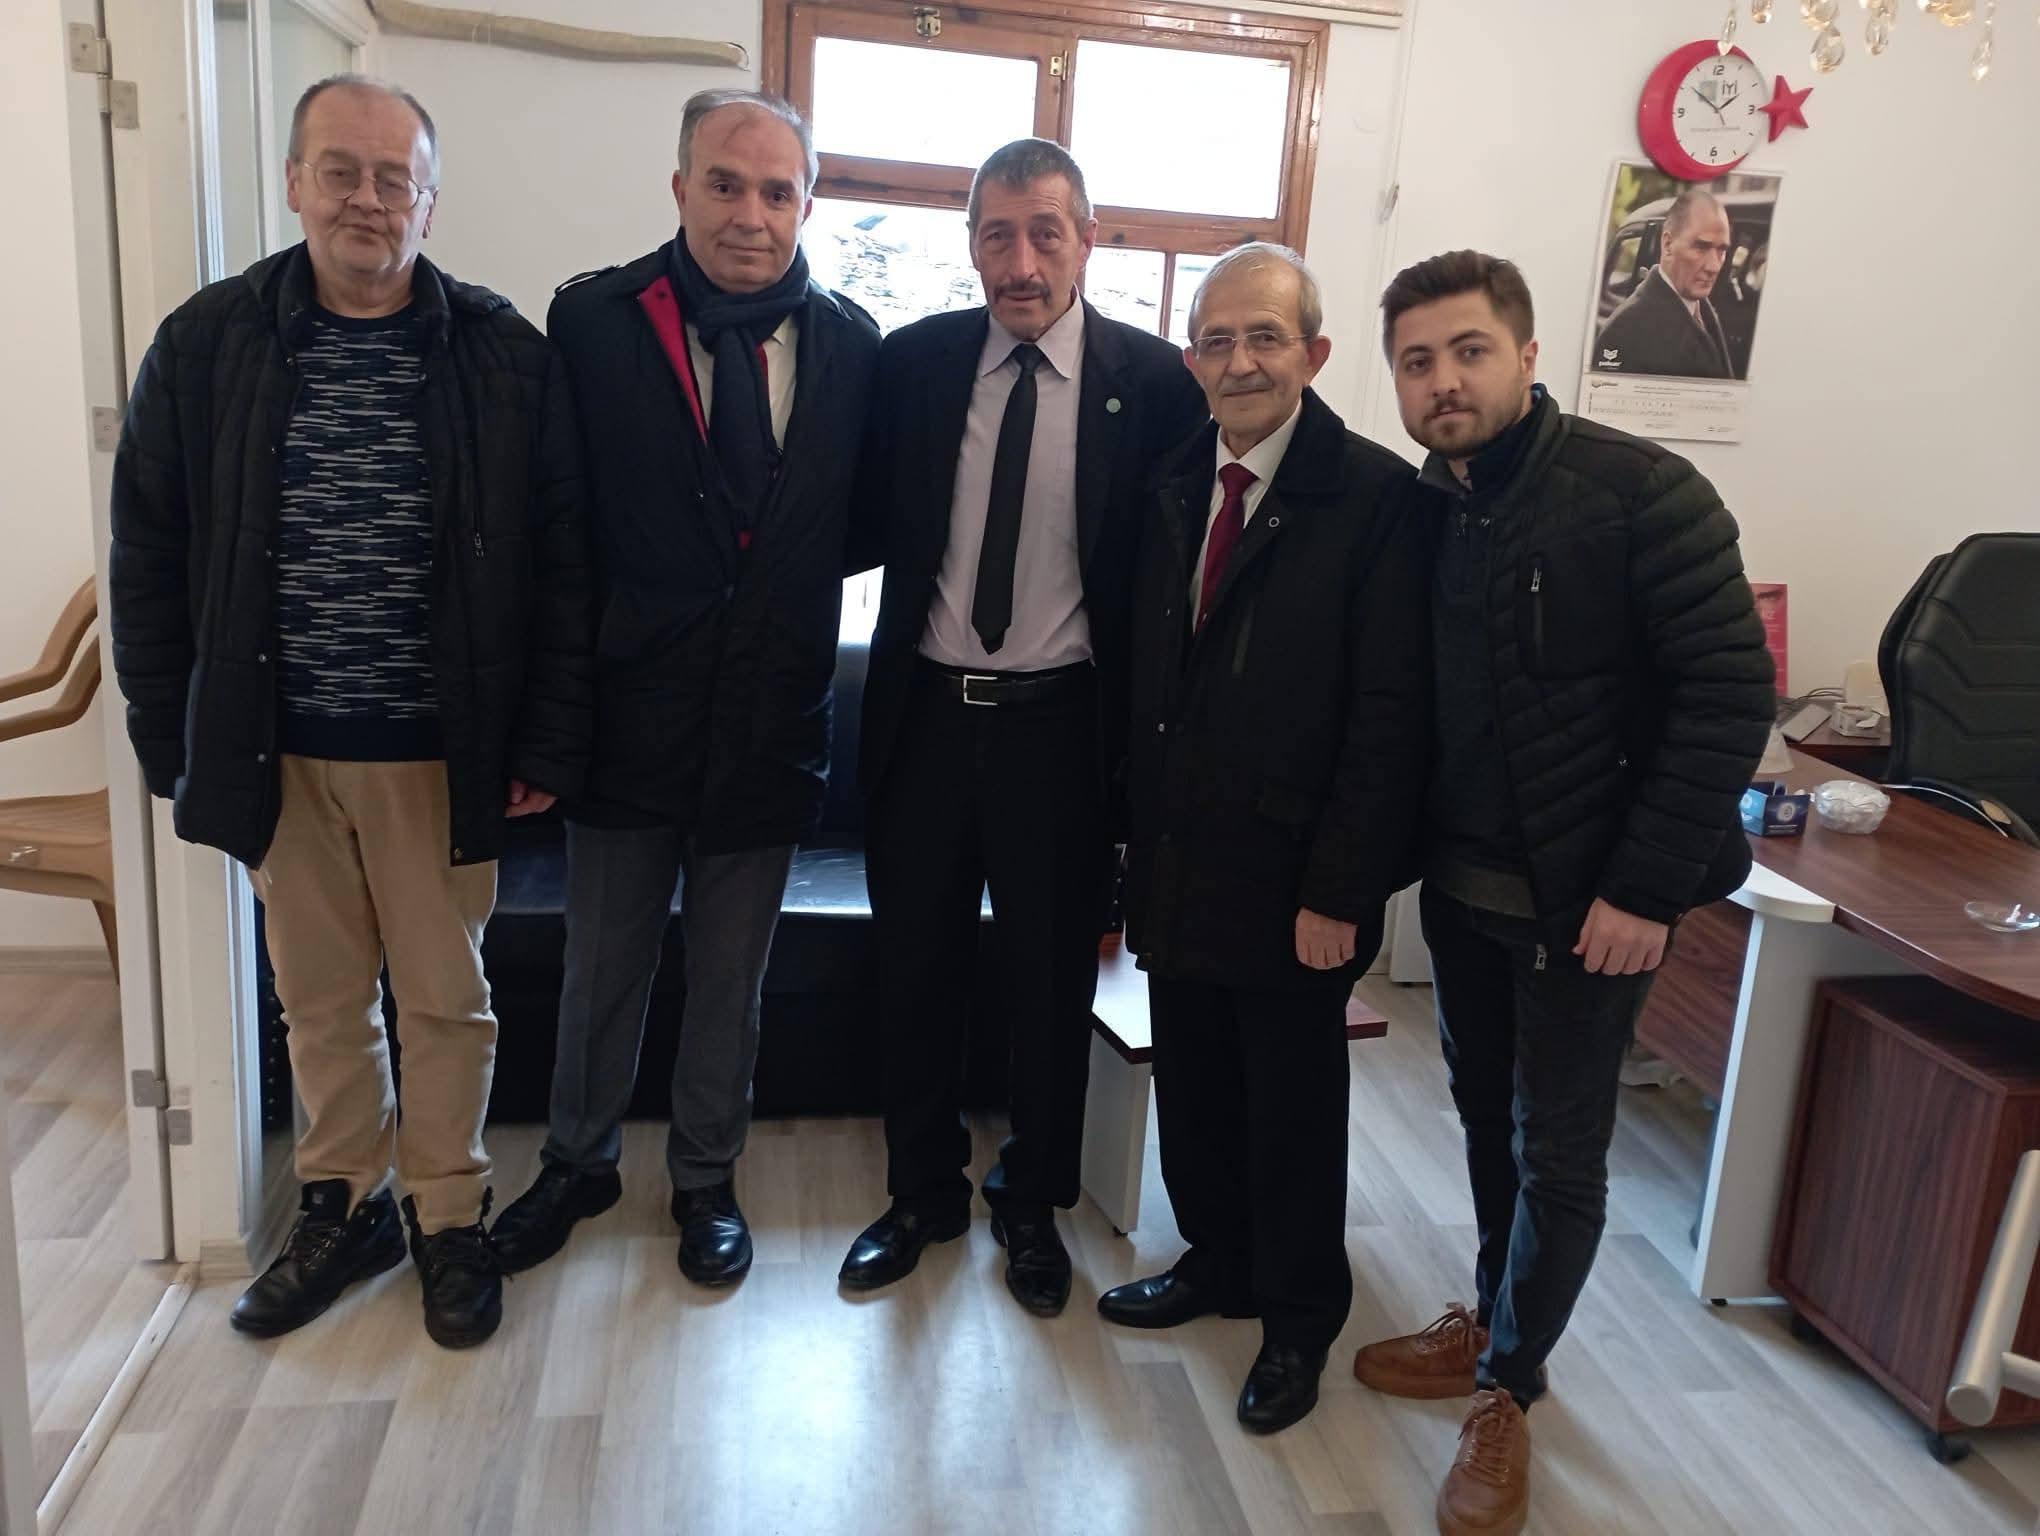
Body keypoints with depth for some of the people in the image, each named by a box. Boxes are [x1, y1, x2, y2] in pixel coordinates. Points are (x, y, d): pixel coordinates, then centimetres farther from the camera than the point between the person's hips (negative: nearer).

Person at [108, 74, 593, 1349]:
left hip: (444, 754, -2)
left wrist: (549, 743, -7)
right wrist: (172, 739, 2)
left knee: (445, 1000, 11)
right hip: (277, 754, 2)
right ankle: (344, 1206, 35)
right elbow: (150, 558, 5)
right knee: (322, 1001, 15)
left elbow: (561, 564, -4)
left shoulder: (504, 357, -4)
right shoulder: (207, 346, 1)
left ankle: (449, 1216, 30)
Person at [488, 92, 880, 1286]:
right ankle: (580, 1161, 40)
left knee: (733, 975, 16)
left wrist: (784, 575, -5)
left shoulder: (851, 342, -1)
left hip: (770, 723, 1)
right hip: (631, 711, -1)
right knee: (603, 966, 16)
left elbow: (863, 516, 8)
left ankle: (708, 1176, 37)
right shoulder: (594, 320, -7)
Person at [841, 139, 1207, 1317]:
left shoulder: (1155, 381, -5)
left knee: (1053, 979, 12)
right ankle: (925, 1191, 37)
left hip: (1061, 723, -2)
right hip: (926, 712, 2)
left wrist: (1144, 720, -9)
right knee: (917, 967, 15)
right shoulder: (915, 360, 1)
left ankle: (1033, 1202, 36)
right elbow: (871, 524, 8)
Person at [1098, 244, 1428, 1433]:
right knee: (1193, 1089, 18)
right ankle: (1217, 1260, 42)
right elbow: (1149, 677, 9)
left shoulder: (1377, 496, -12)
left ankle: (1301, 1319, 34)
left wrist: (1340, 891, -16)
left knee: (1295, 1111, 12)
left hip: (1290, 881, -5)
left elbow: (1390, 714, -15)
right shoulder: (1173, 486, 7)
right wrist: (1141, 833, 6)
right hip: (1178, 866, 5)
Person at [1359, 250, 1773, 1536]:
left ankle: (1510, 1384, 27)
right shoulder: (1416, 512, 1)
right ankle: (1494, 1320, 40)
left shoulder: (1642, 492, -15)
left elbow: (1731, 691, -17)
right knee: (1487, 1116, 19)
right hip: (1460, 884, 5)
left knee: (1559, 1152, 7)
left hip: (1585, 899, -5)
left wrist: (1647, 888, -18)